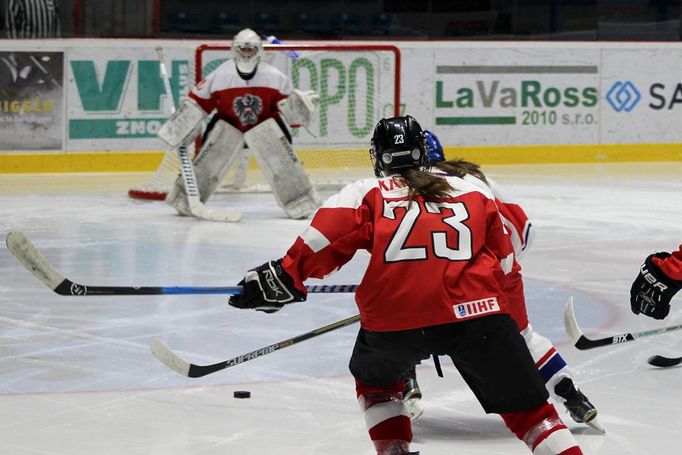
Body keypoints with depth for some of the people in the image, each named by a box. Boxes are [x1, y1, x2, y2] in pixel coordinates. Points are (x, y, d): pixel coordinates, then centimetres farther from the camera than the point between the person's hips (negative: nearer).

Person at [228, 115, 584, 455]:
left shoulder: (366, 193, 15)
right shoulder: (474, 191, 22)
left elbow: (325, 239, 2)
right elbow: (503, 262, 24)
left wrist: (284, 278, 10)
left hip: (397, 314, 0)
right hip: (476, 310, 0)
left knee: (374, 378, 32)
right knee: (526, 407, 7)